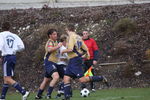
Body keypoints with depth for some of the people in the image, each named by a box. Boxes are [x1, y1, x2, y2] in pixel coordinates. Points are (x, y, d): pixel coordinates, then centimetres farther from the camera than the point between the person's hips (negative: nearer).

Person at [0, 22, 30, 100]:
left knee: (8, 79, -9)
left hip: (6, 57, -7)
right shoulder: (14, 36, 11)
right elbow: (22, 46, 3)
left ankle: (24, 92, -22)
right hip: (13, 56, 7)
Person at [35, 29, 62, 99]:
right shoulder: (50, 42, -12)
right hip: (49, 62, -10)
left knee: (46, 80, 16)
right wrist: (58, 46, -30)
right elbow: (49, 49, -32)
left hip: (52, 63, 10)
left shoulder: (55, 42, 18)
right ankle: (48, 94, -28)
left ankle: (38, 95, 25)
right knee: (56, 77, -27)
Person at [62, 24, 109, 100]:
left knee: (82, 79, -14)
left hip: (74, 60, -10)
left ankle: (101, 78, -10)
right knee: (66, 78, 4)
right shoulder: (78, 37, 16)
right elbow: (85, 49, 15)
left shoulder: (71, 36, -10)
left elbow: (70, 49, -21)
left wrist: (63, 51, -3)